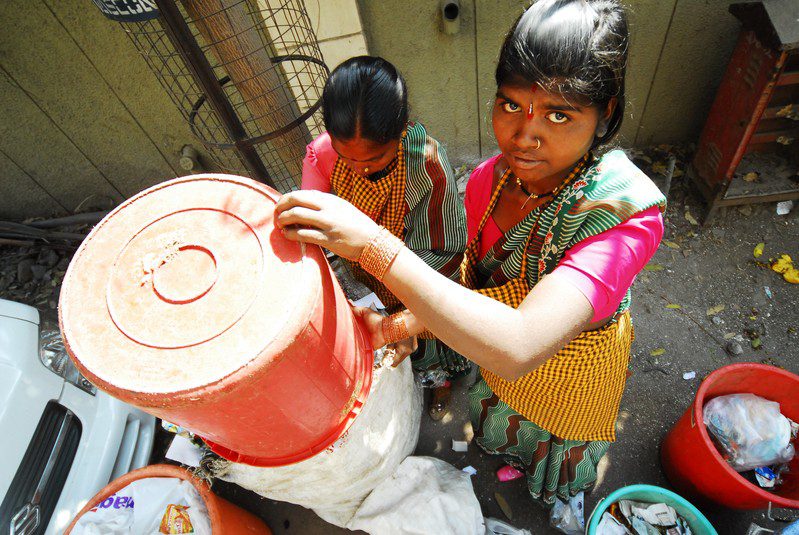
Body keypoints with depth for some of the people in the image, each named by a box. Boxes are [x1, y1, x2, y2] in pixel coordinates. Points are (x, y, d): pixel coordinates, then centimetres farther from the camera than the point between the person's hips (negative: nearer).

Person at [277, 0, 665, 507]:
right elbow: (474, 281, -9)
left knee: (559, 451, 31)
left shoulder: (627, 214, -41)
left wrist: (374, 245, -53)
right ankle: (504, 446, 72)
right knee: (499, 421, 36)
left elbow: (519, 347, -53)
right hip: (499, 355, 4)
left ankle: (556, 491, 67)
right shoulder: (489, 181, -22)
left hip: (577, 365, -3)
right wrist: (402, 324, -26)